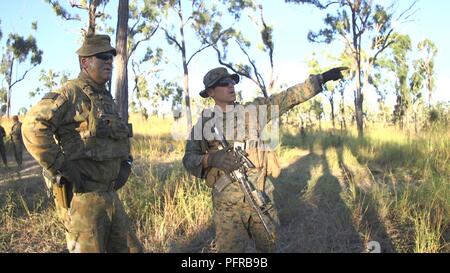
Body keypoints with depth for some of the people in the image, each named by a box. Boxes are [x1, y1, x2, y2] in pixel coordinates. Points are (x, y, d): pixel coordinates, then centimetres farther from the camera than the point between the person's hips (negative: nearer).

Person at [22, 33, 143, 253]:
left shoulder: (106, 98, 15)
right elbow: (33, 127, -24)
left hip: (110, 194, 9)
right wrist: (60, 167, -21)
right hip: (82, 196, -9)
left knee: (130, 249, 15)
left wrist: (125, 163, 14)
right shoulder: (71, 94, -12)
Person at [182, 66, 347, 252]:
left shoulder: (253, 110, 4)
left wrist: (322, 78, -2)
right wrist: (210, 159, -21)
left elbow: (289, 97, 2)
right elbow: (189, 159, 0)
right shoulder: (204, 122, 1)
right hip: (227, 202, -2)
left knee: (269, 246, 16)